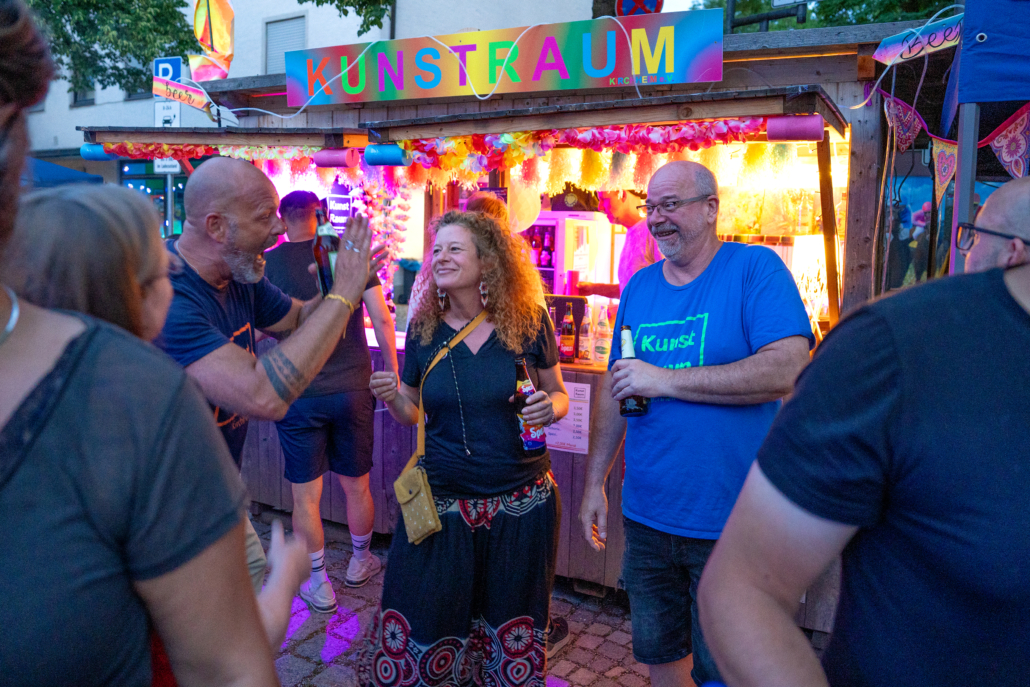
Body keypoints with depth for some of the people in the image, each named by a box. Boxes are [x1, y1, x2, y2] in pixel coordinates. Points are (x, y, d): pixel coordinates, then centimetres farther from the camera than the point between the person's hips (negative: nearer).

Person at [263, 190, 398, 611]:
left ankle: (319, 583, 22)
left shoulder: (269, 263, -4)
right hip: (352, 388, 2)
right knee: (357, 485, 18)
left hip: (298, 393, -2)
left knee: (305, 495, 11)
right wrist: (392, 375, 5)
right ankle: (360, 562, 37)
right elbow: (382, 318, -3)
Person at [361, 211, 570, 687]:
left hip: (520, 503, 0)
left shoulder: (528, 323, -6)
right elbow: (412, 414, 8)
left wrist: (552, 407, -17)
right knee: (424, 621, 10)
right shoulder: (424, 329, -1)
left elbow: (557, 394, 6)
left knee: (510, 627, 16)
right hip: (441, 503, 1)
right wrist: (391, 397, -13)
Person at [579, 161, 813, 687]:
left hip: (730, 523, -5)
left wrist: (665, 379, -22)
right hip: (646, 517, 5)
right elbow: (613, 391, 12)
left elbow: (787, 371, -23)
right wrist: (594, 483, 10)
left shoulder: (756, 269, -9)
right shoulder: (639, 287, 7)